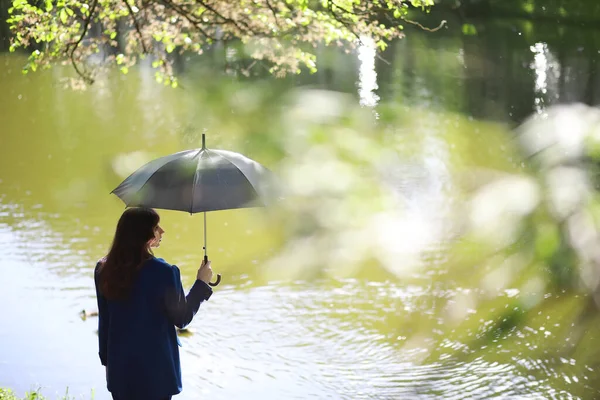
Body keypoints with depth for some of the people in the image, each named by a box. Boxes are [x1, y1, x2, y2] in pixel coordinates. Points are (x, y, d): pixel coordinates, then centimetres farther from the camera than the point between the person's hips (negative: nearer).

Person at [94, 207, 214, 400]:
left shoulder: (103, 269, -3)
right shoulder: (163, 272, -19)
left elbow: (104, 319, 6)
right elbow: (181, 318, -8)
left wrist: (107, 360, 16)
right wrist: (201, 283, 3)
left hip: (120, 366, 5)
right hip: (155, 367, -5)